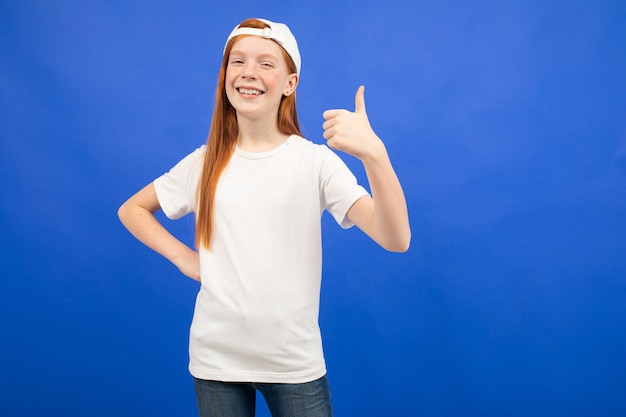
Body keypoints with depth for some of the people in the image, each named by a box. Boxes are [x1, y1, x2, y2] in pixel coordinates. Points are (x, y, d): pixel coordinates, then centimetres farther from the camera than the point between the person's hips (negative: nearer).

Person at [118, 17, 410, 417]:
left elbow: (395, 240, -20)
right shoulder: (204, 162, 0)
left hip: (296, 363, -2)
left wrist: (374, 154, -36)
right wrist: (183, 257, 0)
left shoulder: (315, 160, -10)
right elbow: (131, 210, 15)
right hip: (215, 359, 3)